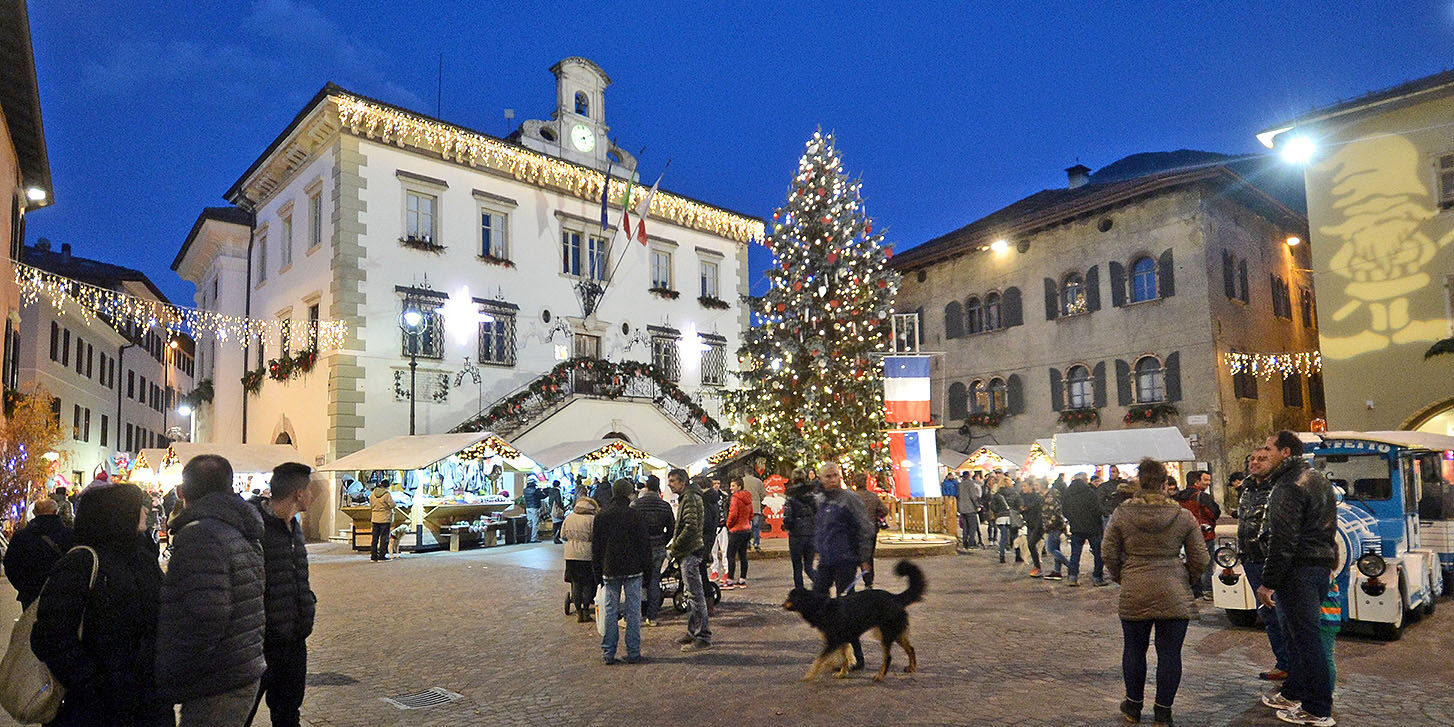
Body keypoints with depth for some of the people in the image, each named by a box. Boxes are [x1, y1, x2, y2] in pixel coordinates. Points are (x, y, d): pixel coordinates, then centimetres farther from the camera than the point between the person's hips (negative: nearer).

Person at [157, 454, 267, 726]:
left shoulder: (199, 534, -16)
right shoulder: (244, 534, 14)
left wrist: (162, 677, -17)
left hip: (215, 691, -9)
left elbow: (205, 618, -25)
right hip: (247, 676, 9)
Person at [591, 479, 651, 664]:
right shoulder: (634, 515, -8)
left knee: (610, 611, 8)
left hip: (610, 570, 3)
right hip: (633, 570, -3)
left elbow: (595, 546, 7)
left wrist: (599, 571, 14)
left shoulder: (600, 516, 3)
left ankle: (608, 653, 9)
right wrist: (646, 566, 5)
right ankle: (633, 652, 6)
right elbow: (644, 543, -6)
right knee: (633, 611, 4)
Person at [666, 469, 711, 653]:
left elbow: (691, 527, -24)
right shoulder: (686, 497, 18)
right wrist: (674, 542, 13)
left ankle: (703, 637, -4)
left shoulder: (690, 498, -16)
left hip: (690, 552, -11)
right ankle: (693, 632, 26)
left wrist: (675, 546, -15)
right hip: (689, 552, 11)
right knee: (693, 594, 17)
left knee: (696, 594, -7)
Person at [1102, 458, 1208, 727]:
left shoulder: (1122, 513, -2)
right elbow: (1199, 559, 3)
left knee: (1134, 650, 14)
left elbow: (1109, 553, 1)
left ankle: (1133, 705, 27)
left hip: (1134, 594, 1)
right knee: (1169, 654, 9)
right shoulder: (1183, 516, -2)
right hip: (1174, 597, 0)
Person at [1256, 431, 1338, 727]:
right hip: (1320, 566, 10)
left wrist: (1268, 582, -18)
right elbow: (1325, 529, 23)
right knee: (1297, 633, 19)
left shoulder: (1288, 487, -17)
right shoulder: (1317, 479, 16)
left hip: (1297, 570, -10)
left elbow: (1283, 540, -21)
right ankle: (1293, 693, 30)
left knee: (1305, 638, -4)